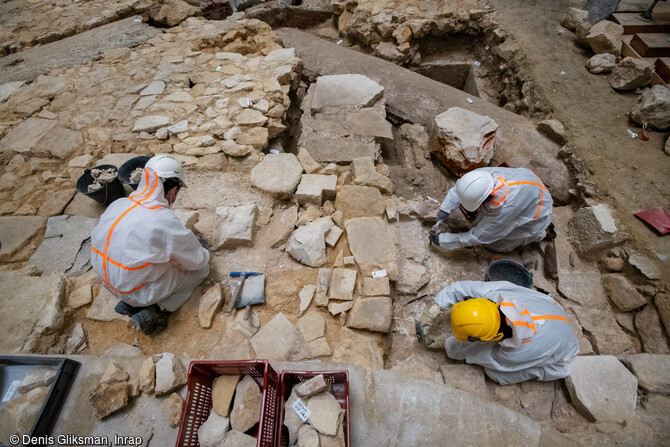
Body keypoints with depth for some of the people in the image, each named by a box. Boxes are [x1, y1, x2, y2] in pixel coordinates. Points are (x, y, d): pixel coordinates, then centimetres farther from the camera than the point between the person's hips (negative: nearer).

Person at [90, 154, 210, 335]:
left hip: (108, 282, 7)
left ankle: (129, 303, 14)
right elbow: (197, 260, -14)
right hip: (138, 291, -7)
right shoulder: (166, 222, -27)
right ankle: (155, 312, -2)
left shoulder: (118, 204, -7)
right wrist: (205, 254, 11)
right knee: (202, 268, 4)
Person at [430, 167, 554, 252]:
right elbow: (458, 188, -11)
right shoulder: (482, 174, -31)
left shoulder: (505, 211, -42)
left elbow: (476, 237, -31)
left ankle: (539, 233, 12)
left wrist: (441, 240, -27)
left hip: (535, 214, -5)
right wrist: (444, 210, -22)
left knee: (494, 244, 0)